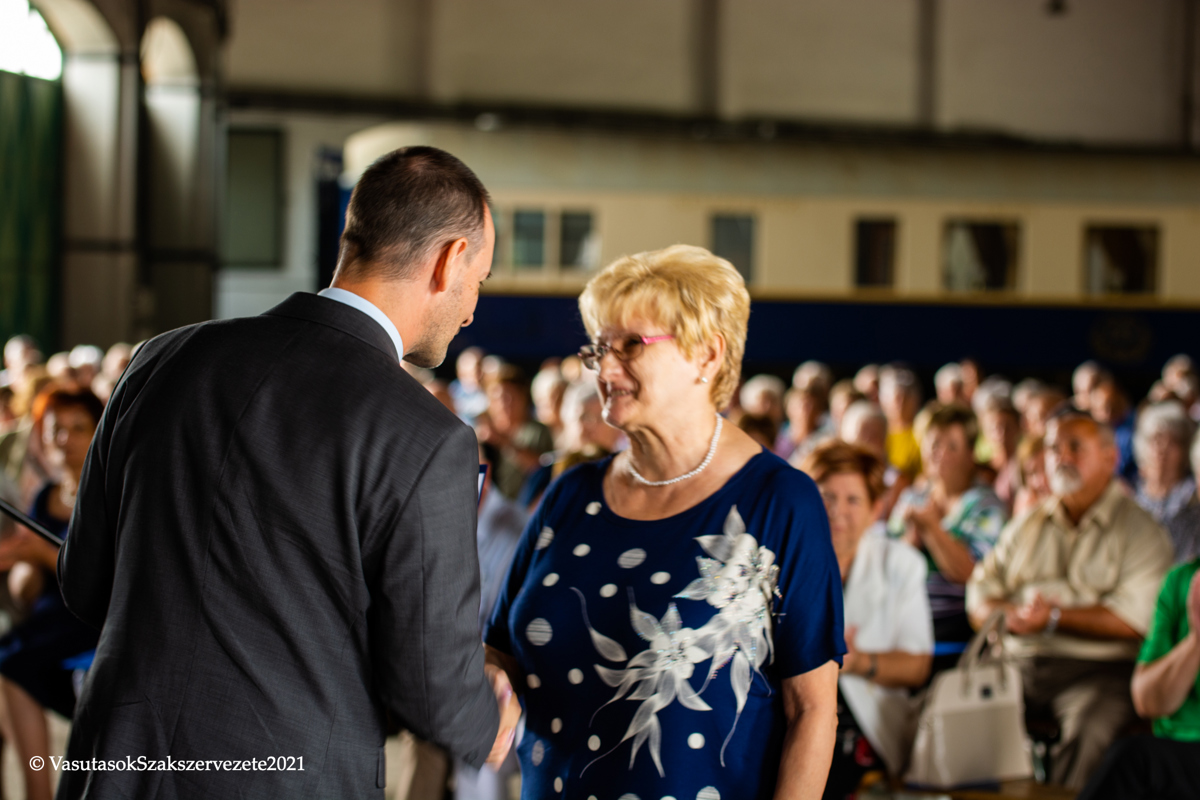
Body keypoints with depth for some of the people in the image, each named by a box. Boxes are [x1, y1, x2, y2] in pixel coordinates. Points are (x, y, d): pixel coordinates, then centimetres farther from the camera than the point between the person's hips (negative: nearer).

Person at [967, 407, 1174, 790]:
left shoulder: (1140, 529, 5)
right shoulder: (1027, 525, 22)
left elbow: (1134, 621, -7)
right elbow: (980, 596, 17)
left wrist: (1054, 618, -12)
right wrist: (1011, 614, -6)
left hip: (1098, 670, -4)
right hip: (1019, 663, 4)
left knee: (1090, 728, -35)